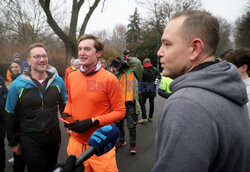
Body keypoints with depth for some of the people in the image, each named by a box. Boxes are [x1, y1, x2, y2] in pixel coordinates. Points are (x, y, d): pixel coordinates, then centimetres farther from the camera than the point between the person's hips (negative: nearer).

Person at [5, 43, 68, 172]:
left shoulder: (57, 81, -1)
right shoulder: (17, 85, -8)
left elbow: (65, 106, 11)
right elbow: (10, 116, 0)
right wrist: (13, 143, 4)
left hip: (54, 137, 3)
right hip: (30, 141, -3)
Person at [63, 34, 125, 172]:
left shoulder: (109, 79, -14)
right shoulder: (72, 76, 3)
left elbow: (120, 111, -10)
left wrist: (93, 122, -18)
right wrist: (67, 115, -1)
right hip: (76, 142, 5)